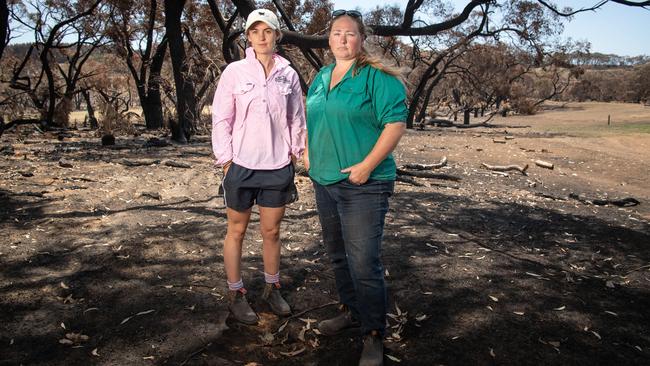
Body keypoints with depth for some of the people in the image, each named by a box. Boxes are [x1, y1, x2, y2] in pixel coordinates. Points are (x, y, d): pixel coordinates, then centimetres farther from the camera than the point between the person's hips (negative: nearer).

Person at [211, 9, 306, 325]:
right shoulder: (234, 71, -4)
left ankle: (272, 288, 32)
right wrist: (226, 160, -6)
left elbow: (296, 119, 9)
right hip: (242, 166, -2)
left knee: (272, 230, 13)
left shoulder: (288, 74, 2)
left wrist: (294, 154, 6)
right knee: (237, 230, 10)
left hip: (278, 168, 2)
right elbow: (221, 119, -3)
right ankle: (235, 294, 25)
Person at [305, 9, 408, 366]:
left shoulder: (377, 77, -10)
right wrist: (308, 152, 12)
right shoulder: (320, 77, 13)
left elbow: (396, 123, -17)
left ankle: (373, 335, 10)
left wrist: (366, 166, -22)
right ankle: (351, 311, 39)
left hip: (363, 184, -8)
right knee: (338, 254, 19)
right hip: (324, 180, 8)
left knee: (363, 262, -7)